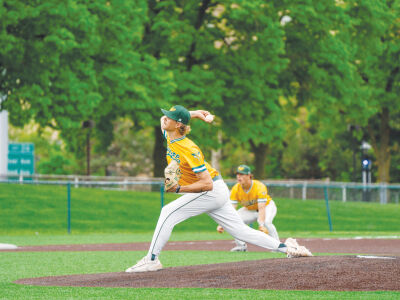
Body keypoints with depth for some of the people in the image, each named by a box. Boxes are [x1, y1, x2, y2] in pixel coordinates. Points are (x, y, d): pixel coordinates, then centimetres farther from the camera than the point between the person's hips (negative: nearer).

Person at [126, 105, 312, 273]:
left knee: (168, 213, -17)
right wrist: (193, 114, 12)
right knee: (241, 231, 10)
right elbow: (163, 120, 23)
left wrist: (178, 189, -34)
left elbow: (207, 183, -28)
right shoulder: (169, 136, -1)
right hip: (217, 194, 9)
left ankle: (152, 259, -16)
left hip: (212, 191, -9)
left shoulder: (189, 150, -26)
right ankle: (287, 248, 11)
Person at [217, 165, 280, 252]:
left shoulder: (259, 187, -34)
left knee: (266, 222, -36)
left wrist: (261, 225, -57)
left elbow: (261, 209, -42)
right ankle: (241, 245, 2)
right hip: (249, 210, 4)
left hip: (267, 206, -4)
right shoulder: (235, 189, -23)